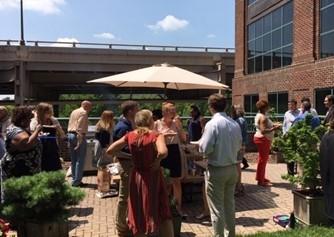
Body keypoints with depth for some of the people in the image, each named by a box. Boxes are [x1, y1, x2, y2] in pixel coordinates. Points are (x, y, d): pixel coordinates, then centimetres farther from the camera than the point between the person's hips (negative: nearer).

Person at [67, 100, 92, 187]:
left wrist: (70, 137, 16)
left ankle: (74, 180, 19)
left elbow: (70, 125, 17)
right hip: (79, 136, -9)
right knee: (80, 160, -5)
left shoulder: (74, 112, 20)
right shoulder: (83, 113, -8)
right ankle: (77, 181, -4)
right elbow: (80, 128, -18)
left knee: (73, 160, 13)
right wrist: (80, 141, -21)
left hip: (70, 134, 9)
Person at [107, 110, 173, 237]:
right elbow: (162, 152, -33)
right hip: (153, 177, -4)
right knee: (163, 214, 10)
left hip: (137, 177, 4)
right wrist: (157, 160, -13)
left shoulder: (130, 136, -2)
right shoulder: (156, 136, -14)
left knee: (139, 214, 18)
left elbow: (110, 150, -1)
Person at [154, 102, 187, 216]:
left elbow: (184, 139, 1)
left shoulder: (176, 123, 4)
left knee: (176, 181, 9)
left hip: (175, 152, 2)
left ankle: (179, 207, 20)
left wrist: (179, 126, -8)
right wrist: (163, 136, -18)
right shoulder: (157, 124, -3)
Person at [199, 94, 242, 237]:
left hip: (216, 170, -6)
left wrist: (201, 141, 1)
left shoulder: (212, 124, -17)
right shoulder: (235, 124, 0)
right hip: (233, 168, 6)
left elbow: (205, 149, -18)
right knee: (229, 204, 20)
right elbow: (239, 146, 9)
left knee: (217, 207, 5)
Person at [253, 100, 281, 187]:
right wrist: (274, 129, -24)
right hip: (263, 139, -11)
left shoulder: (259, 115, 13)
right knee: (263, 159, -5)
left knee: (263, 158, 18)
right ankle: (261, 181, 1)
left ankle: (261, 178, 29)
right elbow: (263, 131, -27)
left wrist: (272, 126, 12)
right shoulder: (263, 117, -20)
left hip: (261, 139, 11)